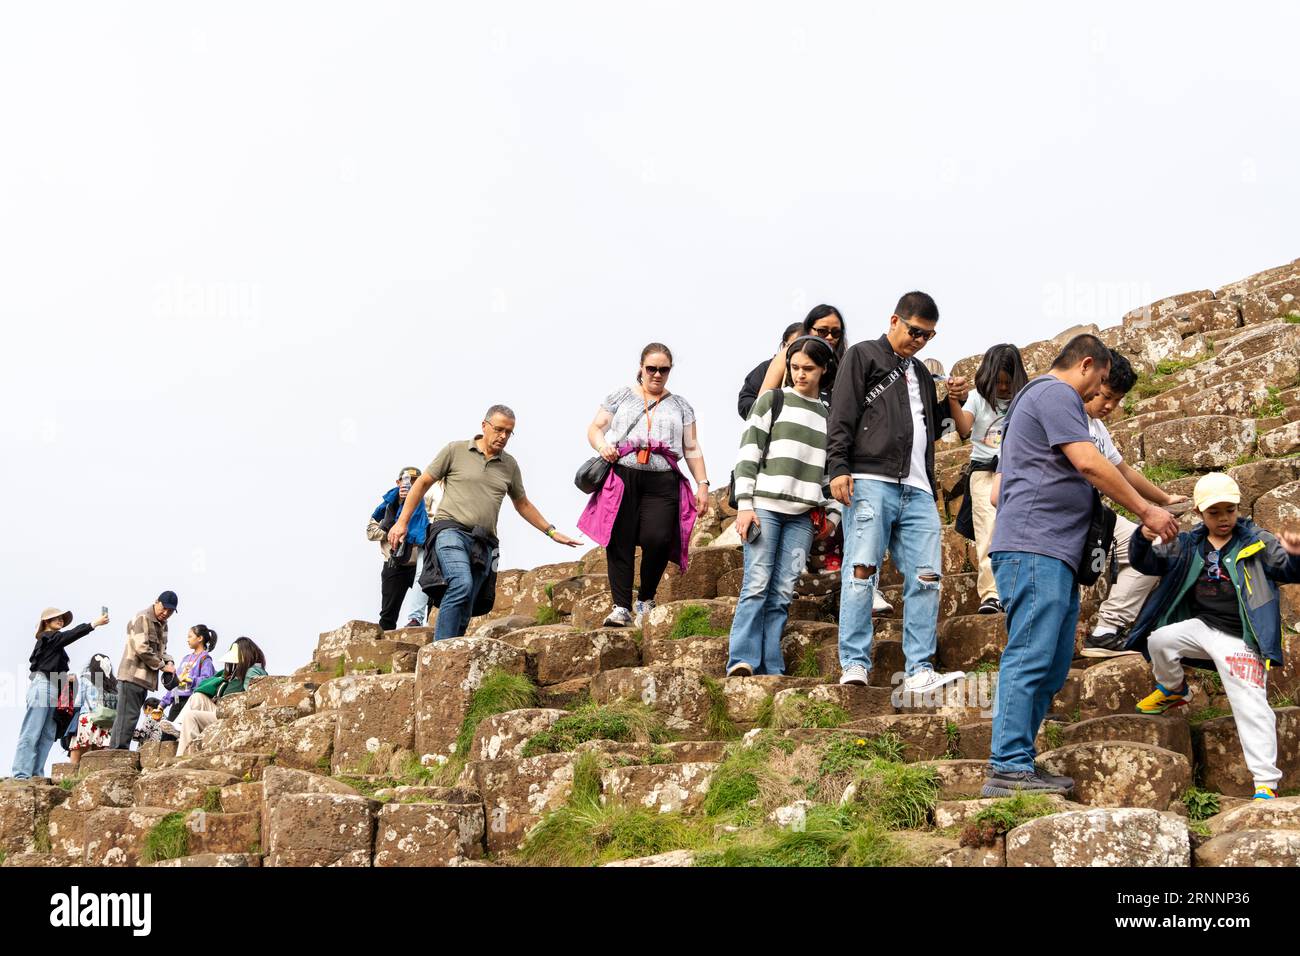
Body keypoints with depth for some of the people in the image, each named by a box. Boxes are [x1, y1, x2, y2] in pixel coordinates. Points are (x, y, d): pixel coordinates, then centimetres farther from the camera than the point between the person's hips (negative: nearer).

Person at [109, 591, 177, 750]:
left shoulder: (162, 624, 20)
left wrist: (169, 662, 2)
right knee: (127, 718, -11)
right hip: (132, 676, -9)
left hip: (144, 677, 9)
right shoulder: (143, 618, -10)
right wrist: (162, 665, -12)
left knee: (129, 718, 10)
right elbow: (141, 648, -19)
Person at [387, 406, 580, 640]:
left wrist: (552, 532, 24)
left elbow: (522, 504, 29)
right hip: (451, 531, -5)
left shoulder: (510, 466, 18)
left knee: (463, 614, -3)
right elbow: (423, 483, 10)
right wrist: (402, 522, 5)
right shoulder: (456, 450, 5)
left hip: (484, 544, 5)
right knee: (461, 584, -30)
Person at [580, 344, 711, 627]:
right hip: (623, 477, 0)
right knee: (620, 541, -7)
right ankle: (621, 607, -4)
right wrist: (602, 445, -7)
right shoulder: (622, 397, 16)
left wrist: (702, 484, 7)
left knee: (657, 539, -16)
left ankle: (646, 599, 6)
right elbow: (594, 428, 15)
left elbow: (692, 448, 17)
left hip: (662, 483, 0)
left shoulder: (680, 406, 19)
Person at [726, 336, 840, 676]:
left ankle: (770, 669, -4)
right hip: (765, 506, -3)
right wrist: (744, 504, -8)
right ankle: (742, 661, -15)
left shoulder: (830, 416, 18)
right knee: (757, 584, -11)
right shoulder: (773, 400, 6)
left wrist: (833, 513, 11)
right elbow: (748, 453, 0)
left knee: (782, 593, -2)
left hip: (803, 515, 3)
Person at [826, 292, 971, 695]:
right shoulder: (863, 356, 9)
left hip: (917, 491, 6)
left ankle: (919, 672, -3)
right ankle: (855, 665, -10)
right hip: (870, 482, -6)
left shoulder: (921, 373, 28)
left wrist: (952, 403, 16)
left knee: (926, 576, -3)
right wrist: (839, 468, -13)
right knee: (862, 569, -11)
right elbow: (841, 417, -1)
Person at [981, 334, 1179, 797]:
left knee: (1051, 667, 8)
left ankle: (1017, 761, 8)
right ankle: (1009, 768, -16)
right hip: (1037, 549, -11)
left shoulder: (1031, 399, 30)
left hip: (1052, 555, 11)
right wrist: (1146, 510, -6)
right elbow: (1088, 462, -13)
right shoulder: (1056, 393, -2)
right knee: (1030, 658, -14)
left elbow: (996, 493, 30)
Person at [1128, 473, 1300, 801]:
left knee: (1251, 706, -12)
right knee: (1159, 640, -20)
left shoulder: (1257, 542, 0)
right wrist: (1143, 539, -14)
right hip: (1202, 626, 4)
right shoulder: (1189, 545, 7)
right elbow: (1148, 563, 8)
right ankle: (1173, 690, 13)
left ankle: (1266, 783, -9)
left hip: (1239, 639, -4)